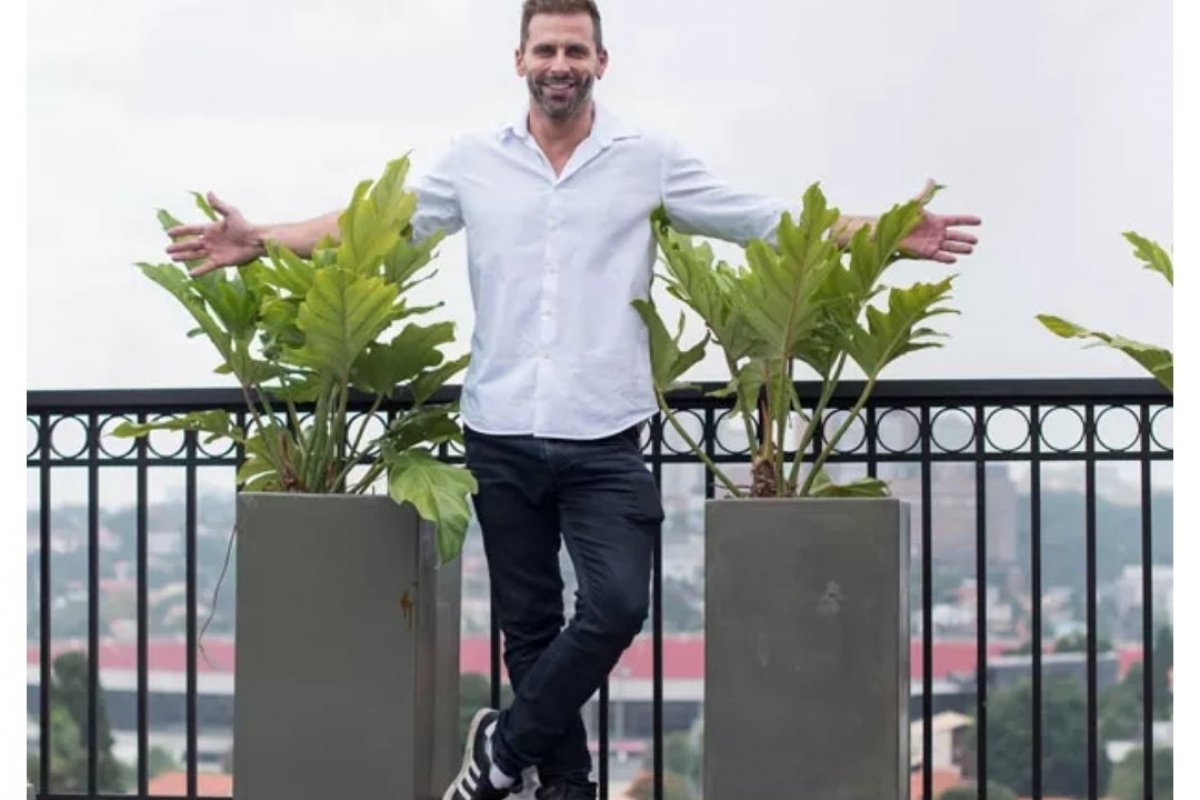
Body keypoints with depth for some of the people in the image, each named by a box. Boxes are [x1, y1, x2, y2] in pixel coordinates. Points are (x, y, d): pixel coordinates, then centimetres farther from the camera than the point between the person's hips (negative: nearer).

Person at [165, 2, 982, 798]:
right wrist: (261, 241, -1)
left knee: (617, 605, -14)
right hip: (502, 438, 2)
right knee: (529, 624, 7)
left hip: (603, 440, -1)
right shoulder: (473, 162, 7)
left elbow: (771, 223, 1)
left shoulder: (650, 161, 3)